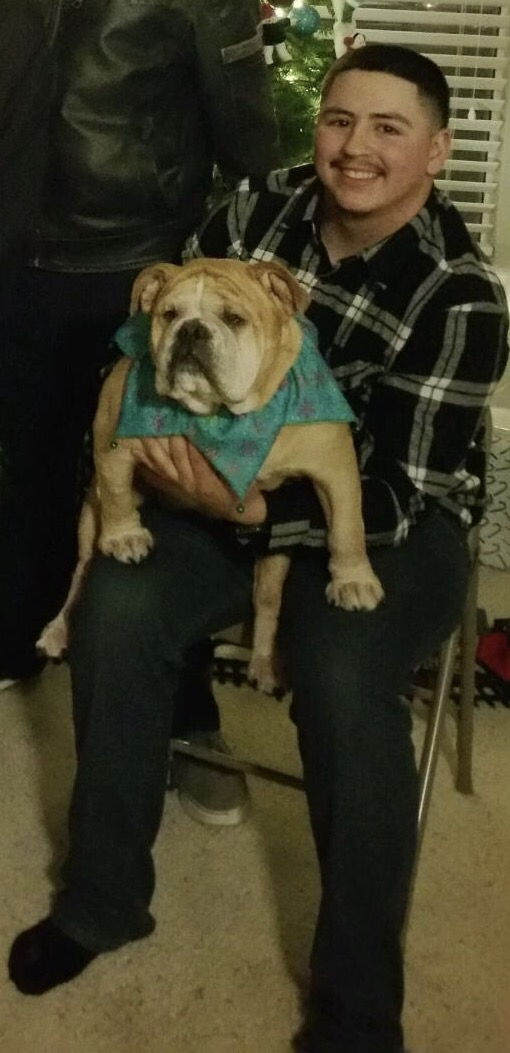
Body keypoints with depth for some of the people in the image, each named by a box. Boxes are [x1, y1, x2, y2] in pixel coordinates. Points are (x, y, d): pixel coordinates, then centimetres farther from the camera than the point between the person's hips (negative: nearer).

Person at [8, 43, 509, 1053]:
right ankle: (102, 899, -1)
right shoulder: (260, 209, -6)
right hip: (232, 479, 4)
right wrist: (162, 432, -14)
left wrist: (252, 510, -36)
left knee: (341, 681, -34)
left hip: (394, 524, -4)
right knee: (115, 606, -22)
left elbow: (396, 495, -22)